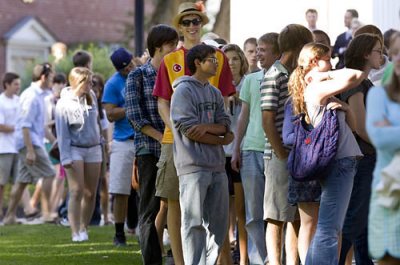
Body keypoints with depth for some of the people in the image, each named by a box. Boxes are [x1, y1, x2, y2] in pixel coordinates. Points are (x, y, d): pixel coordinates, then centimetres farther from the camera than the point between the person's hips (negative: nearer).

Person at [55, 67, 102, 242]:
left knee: (90, 193, 4)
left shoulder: (91, 97, 5)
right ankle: (75, 232, -13)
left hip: (93, 149, 5)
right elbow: (62, 133, -11)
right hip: (74, 149, -5)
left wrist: (100, 140, 20)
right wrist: (66, 157, -15)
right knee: (77, 191, -12)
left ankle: (84, 228, 16)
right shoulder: (64, 104, -10)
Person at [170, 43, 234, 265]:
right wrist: (221, 140, -5)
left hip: (217, 166, 7)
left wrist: (207, 127, -14)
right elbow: (189, 130, -12)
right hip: (193, 166, -7)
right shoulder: (184, 90, -5)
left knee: (218, 222, 7)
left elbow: (225, 126, 8)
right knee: (194, 222, -7)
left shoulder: (215, 93, 18)